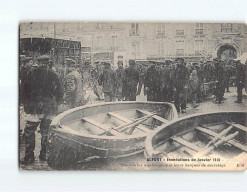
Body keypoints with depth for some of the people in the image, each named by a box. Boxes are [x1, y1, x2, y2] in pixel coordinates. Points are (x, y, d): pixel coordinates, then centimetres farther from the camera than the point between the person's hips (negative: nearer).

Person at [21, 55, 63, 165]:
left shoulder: (32, 74, -1)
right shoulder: (53, 75, 5)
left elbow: (25, 91, 0)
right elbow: (60, 93, 7)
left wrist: (26, 106, 9)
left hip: (36, 107, -3)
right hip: (50, 108, 3)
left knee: (29, 131, 3)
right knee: (46, 131, 15)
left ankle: (29, 156, -2)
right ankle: (44, 155, 19)